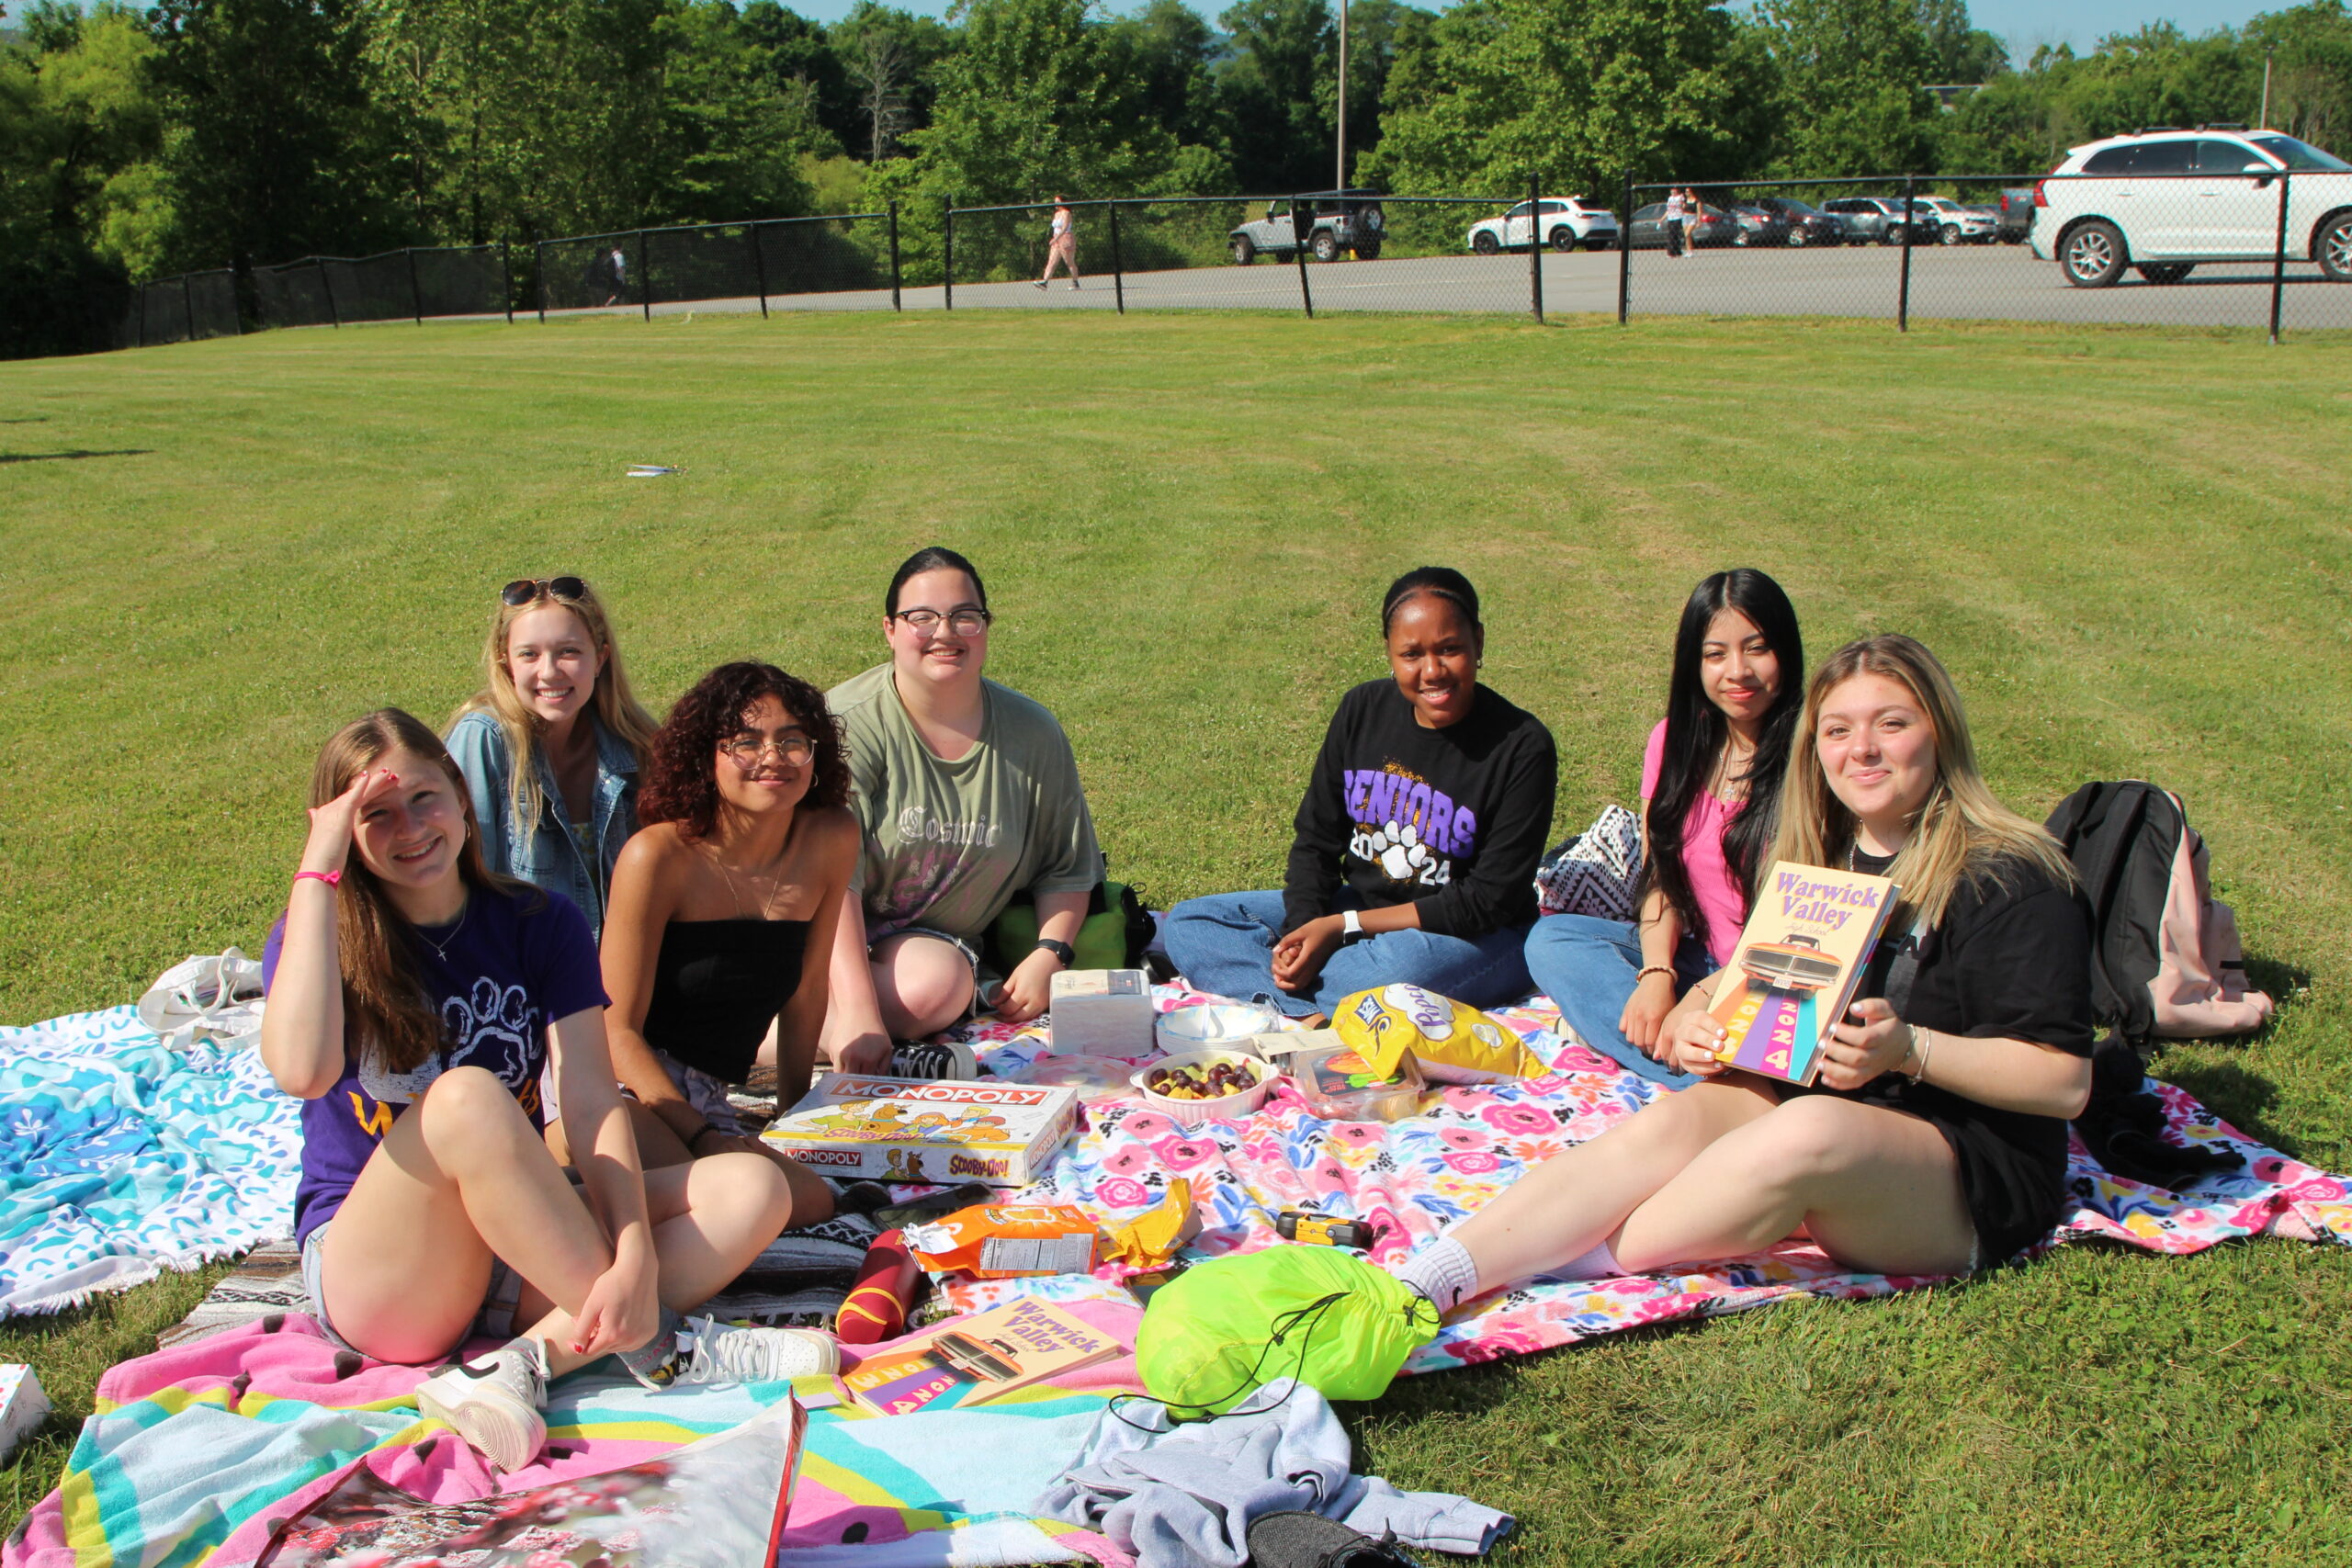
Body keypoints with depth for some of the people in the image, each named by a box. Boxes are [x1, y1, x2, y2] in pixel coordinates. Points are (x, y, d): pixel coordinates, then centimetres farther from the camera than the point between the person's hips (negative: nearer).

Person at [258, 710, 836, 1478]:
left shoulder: (539, 924, 3)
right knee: (466, 1097, -34)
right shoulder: (319, 936, -4)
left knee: (752, 1189, -17)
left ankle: (528, 1363, -32)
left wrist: (636, 1261, -27)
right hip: (370, 1265, -3)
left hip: (520, 1255, 4)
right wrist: (317, 869, -22)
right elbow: (301, 1071, -29)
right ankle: (657, 1344, -25)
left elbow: (593, 1104, -11)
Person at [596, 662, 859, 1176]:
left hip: (703, 1099, 6)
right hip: (620, 1084, -5)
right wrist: (703, 1136, -20)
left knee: (811, 1201, -25)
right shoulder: (659, 856, -12)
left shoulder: (831, 839, 0)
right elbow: (618, 1028, -10)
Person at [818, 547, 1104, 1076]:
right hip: (838, 935, -4)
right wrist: (856, 1011, -33)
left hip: (939, 939, 5)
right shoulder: (849, 724, -14)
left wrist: (1049, 953, -5)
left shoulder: (1033, 733, 1)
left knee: (937, 977, -33)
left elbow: (1066, 867, 13)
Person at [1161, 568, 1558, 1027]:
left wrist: (1344, 925, -20)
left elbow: (1488, 901, -18)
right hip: (1360, 902, 6)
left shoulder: (1523, 746, -17)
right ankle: (1313, 1016, -29)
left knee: (1405, 960, -42)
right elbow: (1316, 837, 4)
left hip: (1479, 938, -6)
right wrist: (1302, 927, -17)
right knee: (1188, 920, -8)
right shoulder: (1363, 710, -2)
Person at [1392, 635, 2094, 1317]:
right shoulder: (1815, 859, 14)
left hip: (1971, 1172, -5)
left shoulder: (2014, 880, -7)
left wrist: (1909, 1050, -25)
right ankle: (1414, 1287, -41)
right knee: (1671, 1122, -25)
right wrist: (1702, 1021, -2)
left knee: (1808, 1131, -38)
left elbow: (2064, 1083, -11)